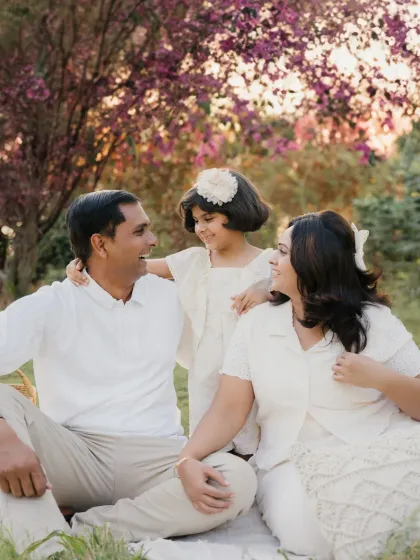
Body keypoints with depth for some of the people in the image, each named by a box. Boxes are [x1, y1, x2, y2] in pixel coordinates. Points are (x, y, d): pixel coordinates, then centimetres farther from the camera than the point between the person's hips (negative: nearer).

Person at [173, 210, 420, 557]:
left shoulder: (374, 321, -2)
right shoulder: (257, 324, 3)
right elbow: (229, 410, -4)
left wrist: (381, 379, -19)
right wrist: (189, 459, -21)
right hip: (294, 463, 0)